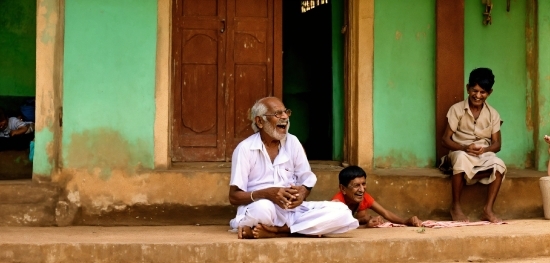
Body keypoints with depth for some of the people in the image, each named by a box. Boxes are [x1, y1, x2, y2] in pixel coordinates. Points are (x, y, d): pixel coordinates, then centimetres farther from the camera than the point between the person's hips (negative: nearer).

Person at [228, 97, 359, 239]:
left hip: (293, 210, 6)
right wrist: (266, 194, -22)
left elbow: (307, 180, 13)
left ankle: (274, 231, -23)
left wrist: (302, 192, -12)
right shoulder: (245, 149, -3)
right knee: (262, 208, -43)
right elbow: (234, 197, -5)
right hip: (258, 208, -6)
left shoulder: (292, 142, 10)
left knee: (341, 213, -19)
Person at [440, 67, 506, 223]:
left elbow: (497, 144, 4)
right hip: (460, 152, -2)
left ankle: (488, 209, -25)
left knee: (499, 165, -32)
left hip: (484, 155, 3)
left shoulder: (493, 114, 5)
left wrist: (485, 149, -20)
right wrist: (465, 148, -24)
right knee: (462, 158, -40)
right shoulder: (456, 109, -3)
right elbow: (445, 140, -6)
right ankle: (456, 207, -28)